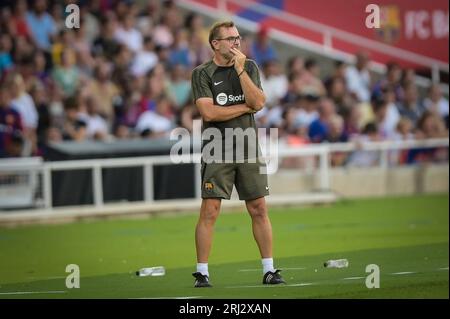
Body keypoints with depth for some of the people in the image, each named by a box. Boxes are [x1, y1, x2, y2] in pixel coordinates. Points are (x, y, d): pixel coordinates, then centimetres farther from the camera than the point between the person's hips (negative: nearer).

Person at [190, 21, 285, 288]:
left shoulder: (249, 67, 10)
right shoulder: (202, 73, 0)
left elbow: (258, 102, -4)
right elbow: (208, 112, -13)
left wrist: (240, 69, -10)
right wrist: (245, 107, -5)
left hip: (248, 148, 3)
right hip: (217, 151, -3)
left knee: (259, 210, 3)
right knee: (209, 212, -7)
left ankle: (269, 270, 9)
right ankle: (202, 272, -1)